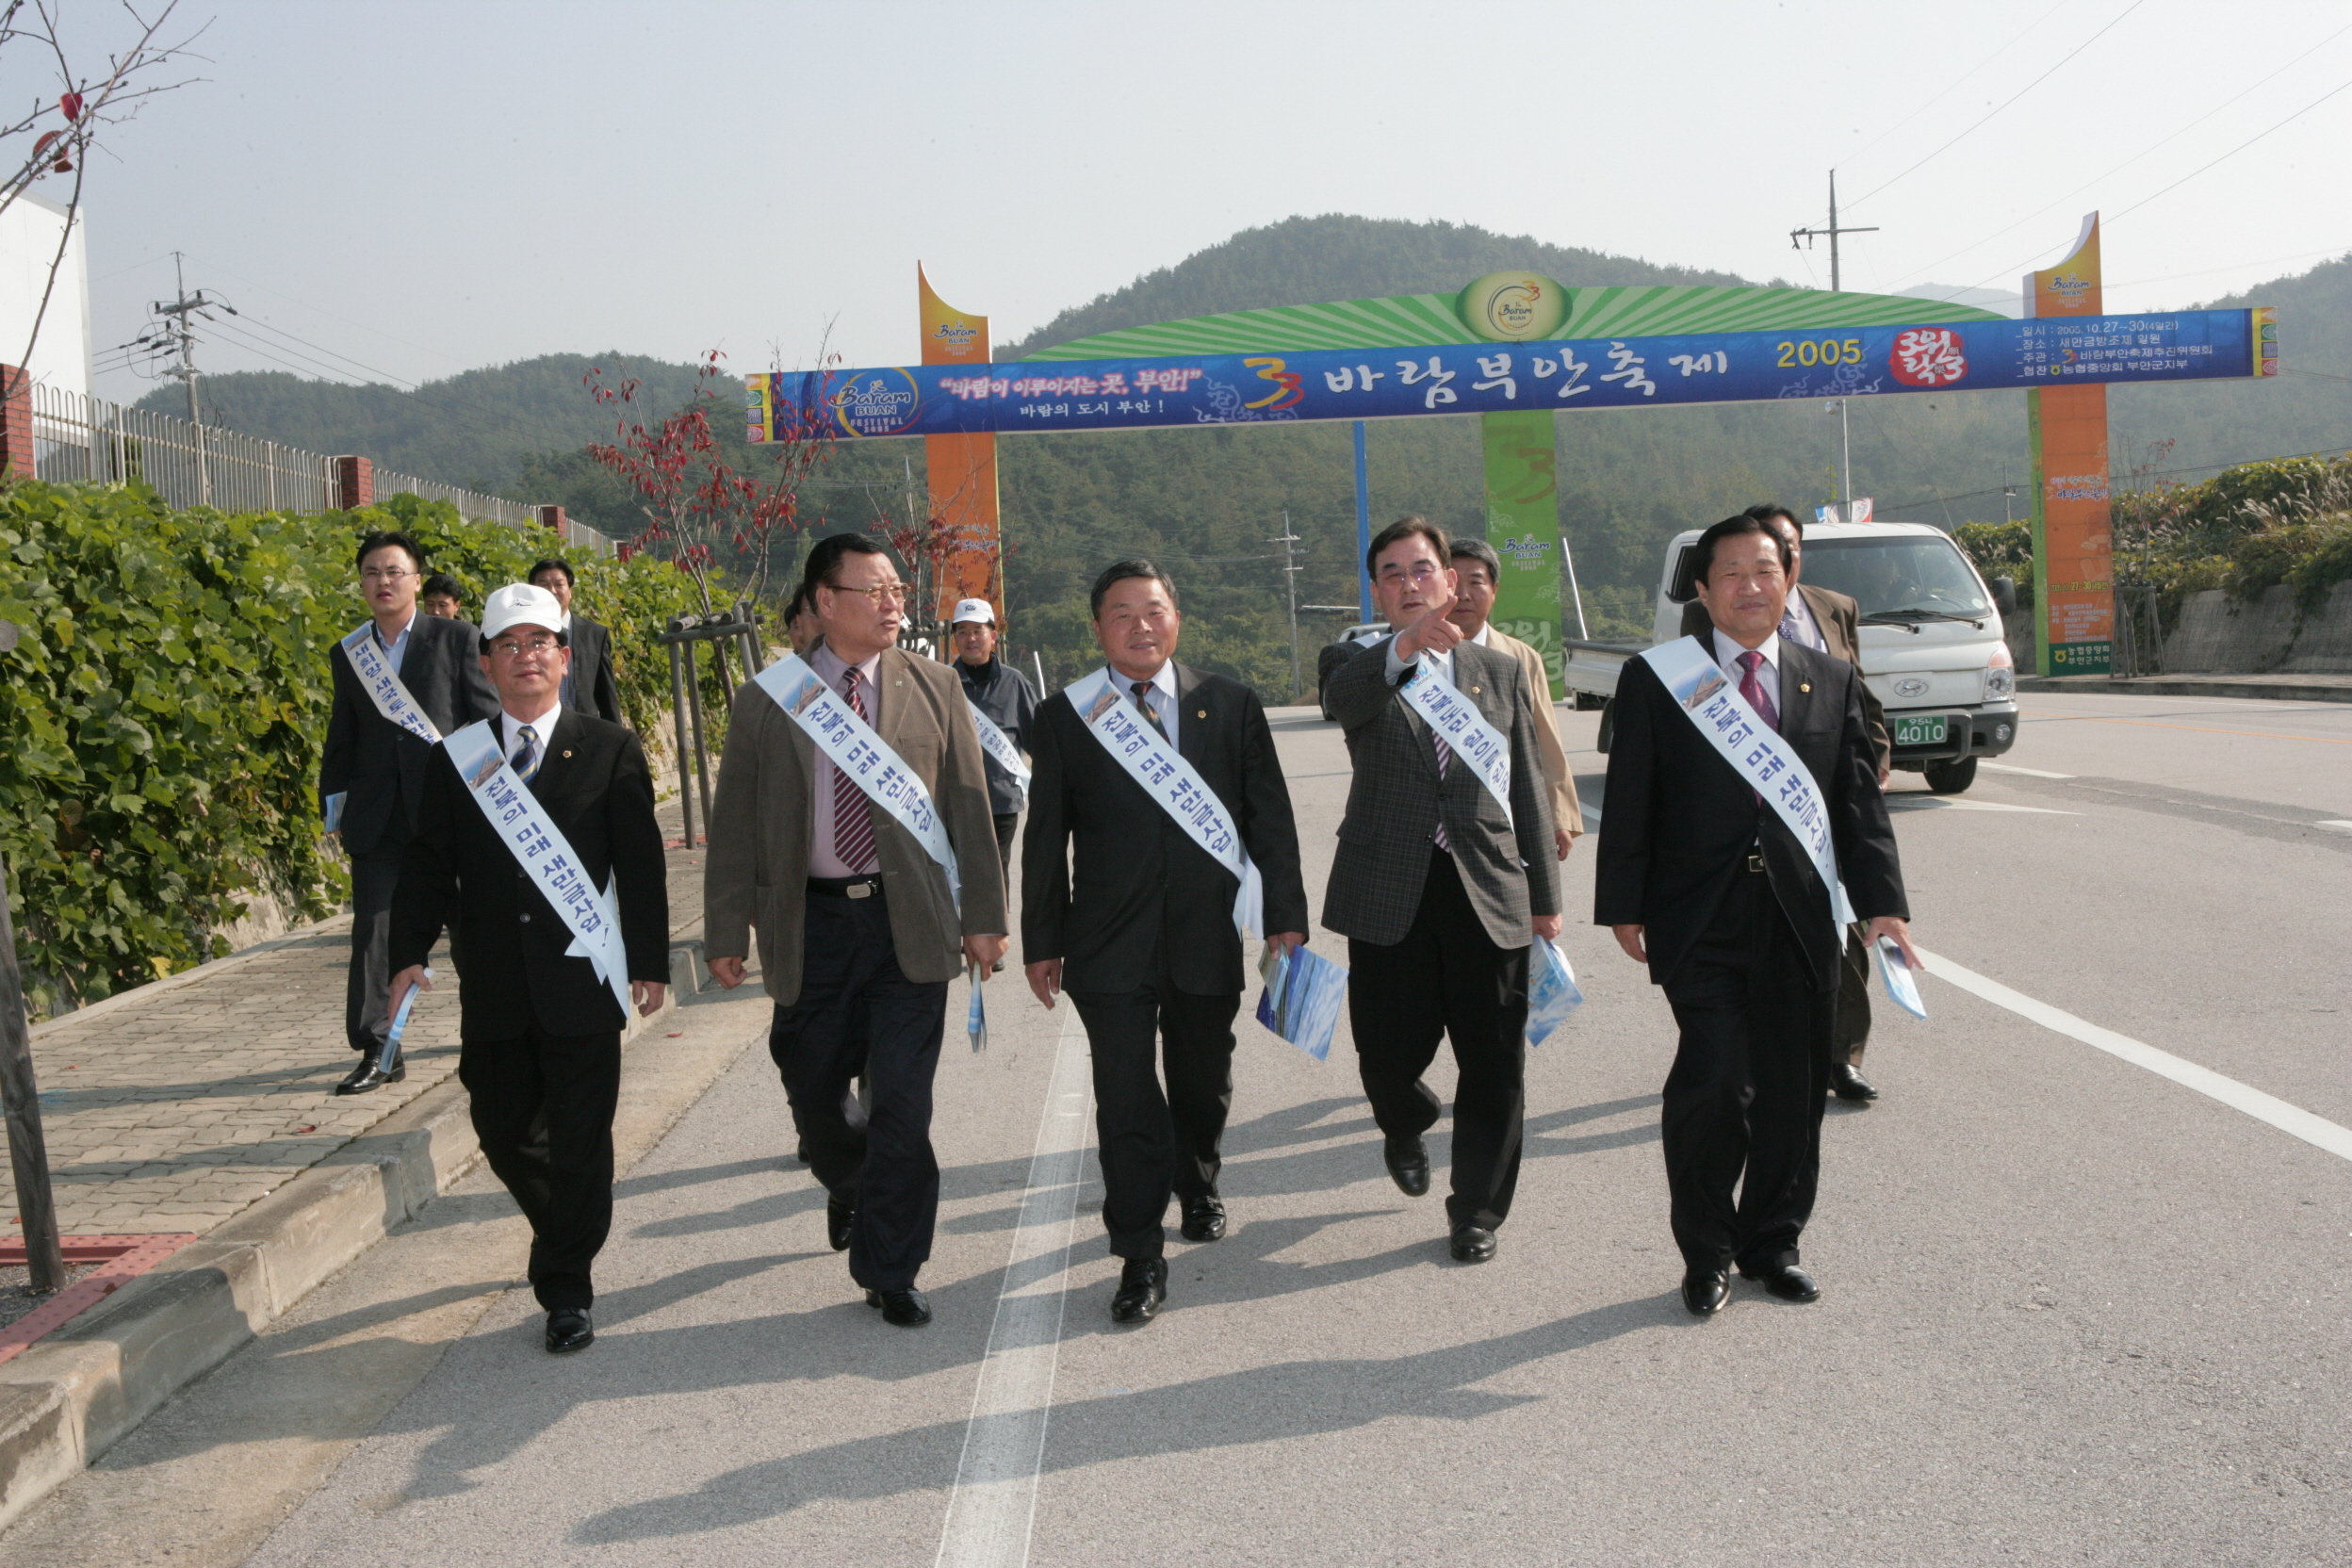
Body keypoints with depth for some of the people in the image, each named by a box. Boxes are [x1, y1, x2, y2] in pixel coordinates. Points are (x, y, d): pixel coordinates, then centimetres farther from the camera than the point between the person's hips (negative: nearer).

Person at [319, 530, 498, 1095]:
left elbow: (487, 719, 0)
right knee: (374, 932, 0)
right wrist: (333, 800, 9)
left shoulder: (457, 638, 1)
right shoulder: (347, 654, 12)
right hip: (376, 816, 3)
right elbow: (342, 735, 16)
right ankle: (377, 1053, 4)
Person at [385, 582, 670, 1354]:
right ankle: (566, 1237, 40)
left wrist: (648, 962, -6)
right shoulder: (455, 759, 8)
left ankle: (566, 1290, 16)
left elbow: (641, 865, 0)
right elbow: (429, 865, 7)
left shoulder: (611, 751, 1)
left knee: (579, 1146, 2)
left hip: (581, 981, -3)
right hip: (494, 992, 3)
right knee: (503, 1132, 12)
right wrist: (410, 953, -6)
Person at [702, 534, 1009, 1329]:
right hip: (811, 923, 1)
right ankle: (849, 1189, 46)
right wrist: (727, 932, 1)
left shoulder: (935, 690, 3)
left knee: (902, 1104, -1)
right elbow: (735, 826, 3)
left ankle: (889, 1271, 13)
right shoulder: (764, 704, 1)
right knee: (812, 1088, 13)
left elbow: (969, 809, 4)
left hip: (909, 923, -1)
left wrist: (982, 915, 1)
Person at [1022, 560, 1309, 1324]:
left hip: (1206, 937, 2)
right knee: (1126, 1101, -4)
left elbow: (1269, 816, 4)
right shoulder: (1064, 717, 1)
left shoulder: (1230, 705, 4)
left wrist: (1285, 916, -1)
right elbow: (1046, 837, 3)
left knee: (1203, 1085, 17)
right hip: (1111, 945, -2)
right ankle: (1140, 1256, 6)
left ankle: (1198, 1189, 45)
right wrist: (1042, 940, 3)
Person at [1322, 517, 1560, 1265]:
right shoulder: (1363, 670, 3)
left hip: (1488, 893, 2)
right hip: (1390, 894, -1)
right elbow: (1345, 700, -24)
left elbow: (1527, 789, 11)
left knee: (1493, 1065, 3)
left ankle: (1478, 1208, 21)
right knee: (1389, 1054, 4)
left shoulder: (1501, 671, 11)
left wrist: (1545, 895, 8)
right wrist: (1404, 647, -45)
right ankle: (1406, 1129, 40)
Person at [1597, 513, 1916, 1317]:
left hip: (1799, 921, 3)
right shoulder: (1654, 680, 3)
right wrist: (1623, 907, -2)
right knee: (1714, 1080, -11)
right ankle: (1706, 1251, 10)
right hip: (1700, 923, -3)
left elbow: (1858, 799, 8)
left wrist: (1881, 903, -2)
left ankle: (1772, 1241, 29)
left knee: (1793, 1091, 9)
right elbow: (1629, 803, 3)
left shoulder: (1833, 680, 12)